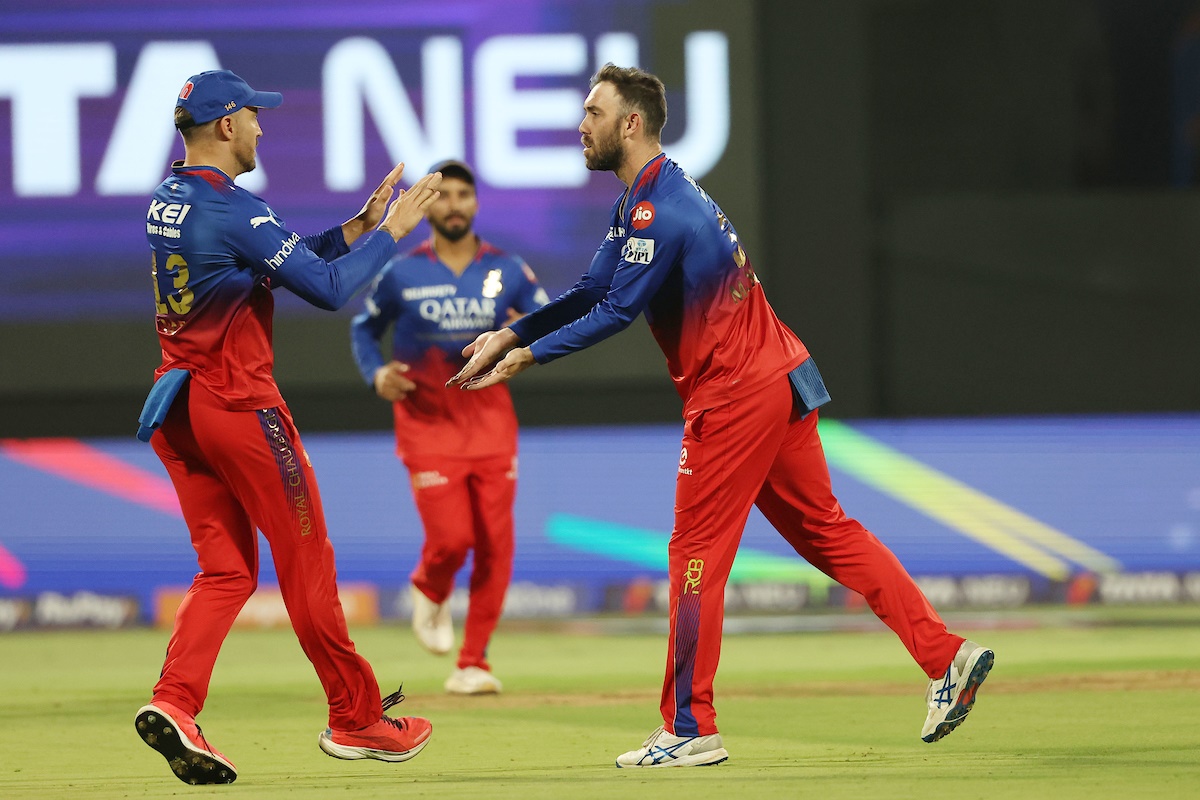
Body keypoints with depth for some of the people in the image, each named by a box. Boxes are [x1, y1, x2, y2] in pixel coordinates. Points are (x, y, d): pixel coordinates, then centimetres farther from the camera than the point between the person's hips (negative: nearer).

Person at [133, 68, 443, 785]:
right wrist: (390, 231, -6)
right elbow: (328, 288, -18)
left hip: (178, 405, 8)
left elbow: (287, 259, 17)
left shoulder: (168, 202, 11)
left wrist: (360, 224, 13)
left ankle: (174, 703, -9)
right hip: (239, 404, -8)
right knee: (306, 563, 3)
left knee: (228, 569, 9)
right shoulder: (232, 209, -17)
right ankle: (356, 718, 12)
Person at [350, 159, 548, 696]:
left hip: (492, 420, 2)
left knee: (496, 545, -2)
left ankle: (472, 664, 8)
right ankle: (429, 591, 23)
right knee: (451, 538, -14)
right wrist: (376, 374, -6)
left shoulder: (507, 271, 5)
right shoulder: (401, 274, 1)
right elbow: (364, 328, 14)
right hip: (428, 423, -2)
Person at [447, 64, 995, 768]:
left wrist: (529, 356, -16)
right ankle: (947, 656, 6)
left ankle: (691, 730, 1)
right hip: (776, 379, 10)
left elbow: (616, 314, -21)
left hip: (733, 395, -10)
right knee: (825, 532, 11)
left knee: (696, 553, -3)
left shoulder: (659, 213, -18)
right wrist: (510, 334, 7)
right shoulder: (641, 202, 15)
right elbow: (592, 292, 16)